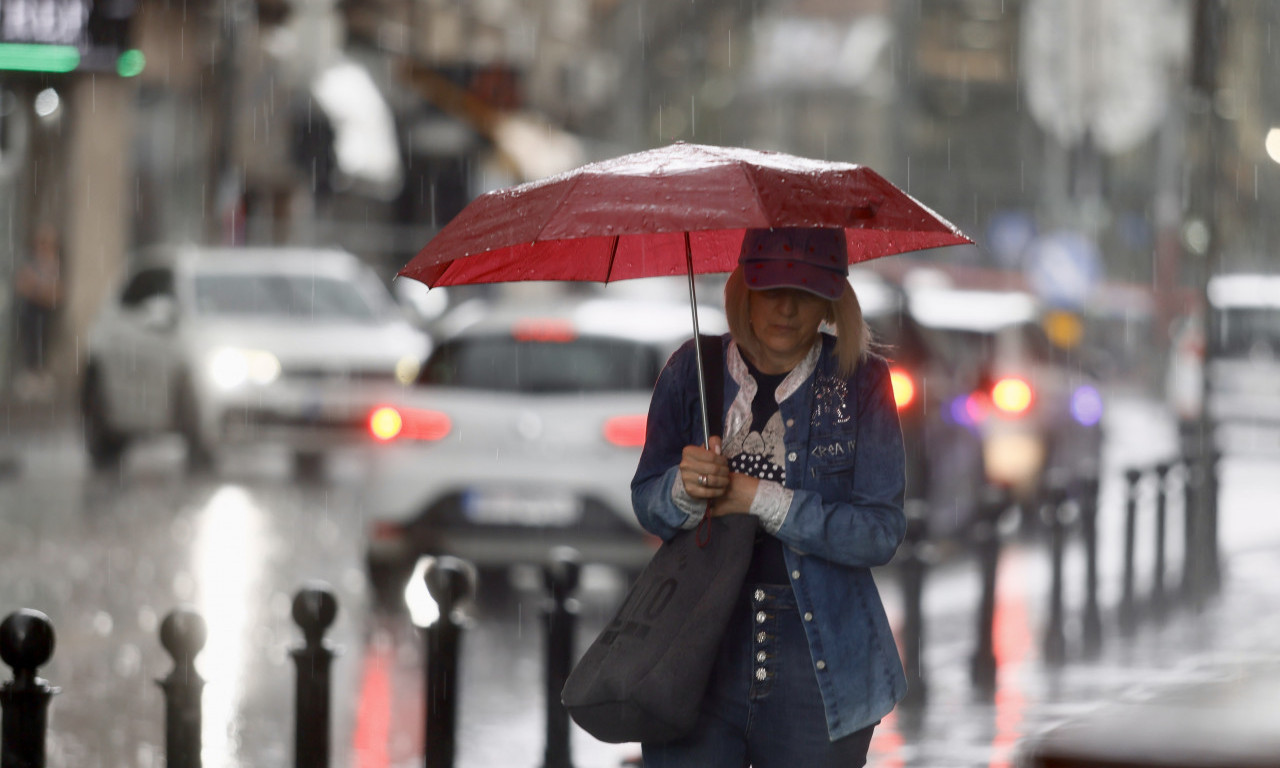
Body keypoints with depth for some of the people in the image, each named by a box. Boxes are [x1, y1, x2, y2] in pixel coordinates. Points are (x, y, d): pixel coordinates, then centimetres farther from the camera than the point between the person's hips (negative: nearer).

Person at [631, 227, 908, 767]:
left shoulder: (862, 382, -2)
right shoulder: (692, 371, 3)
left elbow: (882, 533, -8)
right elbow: (646, 503, 8)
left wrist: (762, 500, -17)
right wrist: (684, 489, -16)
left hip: (817, 672, -1)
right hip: (698, 660, 1)